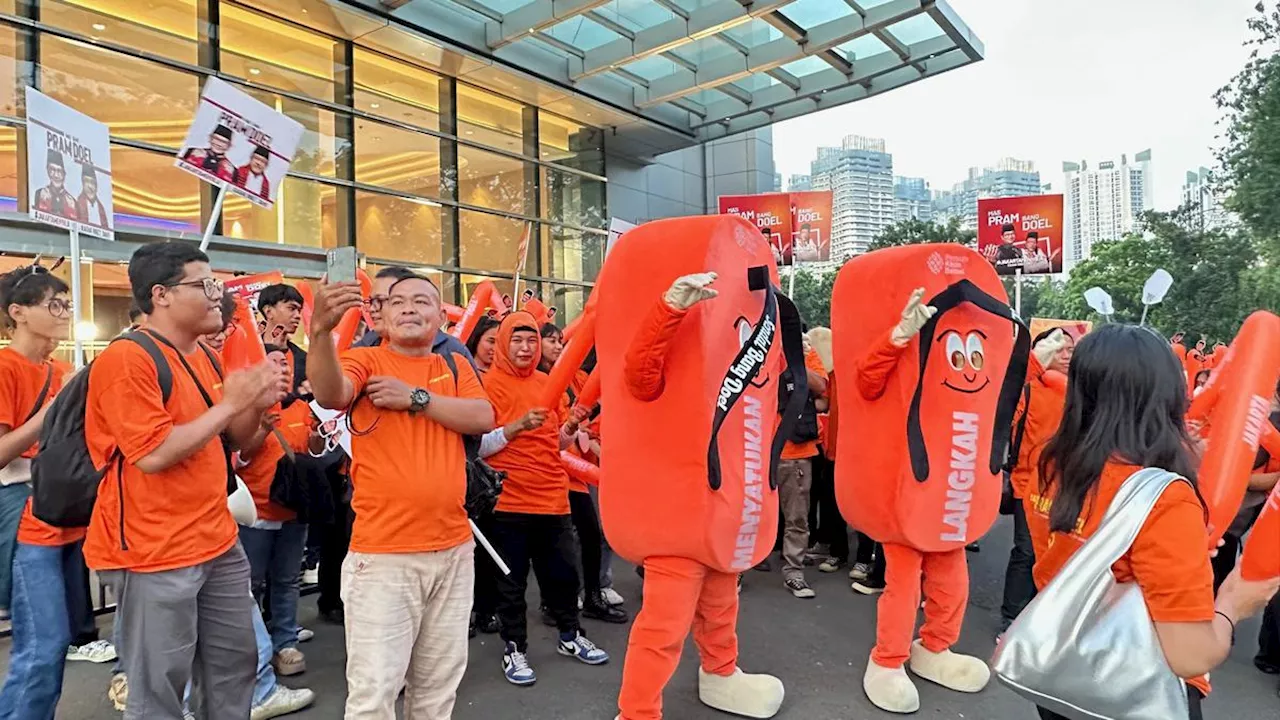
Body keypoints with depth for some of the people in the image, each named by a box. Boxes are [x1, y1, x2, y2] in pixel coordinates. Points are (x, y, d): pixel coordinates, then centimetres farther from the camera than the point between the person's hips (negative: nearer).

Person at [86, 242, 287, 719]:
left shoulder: (204, 356, 11)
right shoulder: (127, 360, -15)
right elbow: (154, 454, -23)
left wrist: (257, 405, -1)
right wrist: (229, 403, -18)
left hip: (218, 542, 9)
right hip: (155, 553, -8)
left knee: (236, 664, 18)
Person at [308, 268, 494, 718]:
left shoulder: (455, 366, 11)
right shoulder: (366, 361, -1)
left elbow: (483, 418, -6)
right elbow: (329, 394, -24)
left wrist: (415, 397, -14)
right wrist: (322, 329, -40)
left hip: (453, 548, 4)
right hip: (383, 554, -4)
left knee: (439, 683, 19)